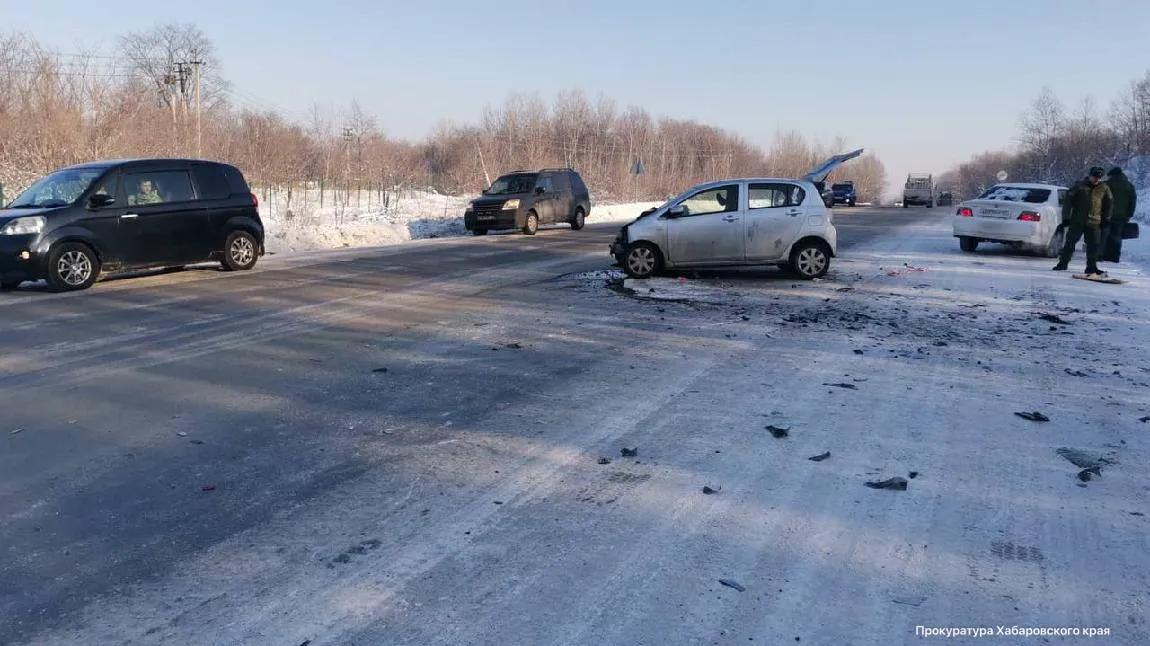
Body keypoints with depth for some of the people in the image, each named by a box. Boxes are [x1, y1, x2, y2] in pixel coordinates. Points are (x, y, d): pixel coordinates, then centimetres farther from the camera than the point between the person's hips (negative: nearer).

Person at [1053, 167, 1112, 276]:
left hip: (1094, 222, 2)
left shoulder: (1104, 188, 5)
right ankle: (1063, 263, 12)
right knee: (1070, 242, 2)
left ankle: (1091, 267, 8)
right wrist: (1066, 217, -3)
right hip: (1077, 221, -2)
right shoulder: (1080, 186, -1)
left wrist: (1106, 218, 14)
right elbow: (1068, 200, 1)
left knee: (1094, 245, 1)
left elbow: (1109, 203, 17)